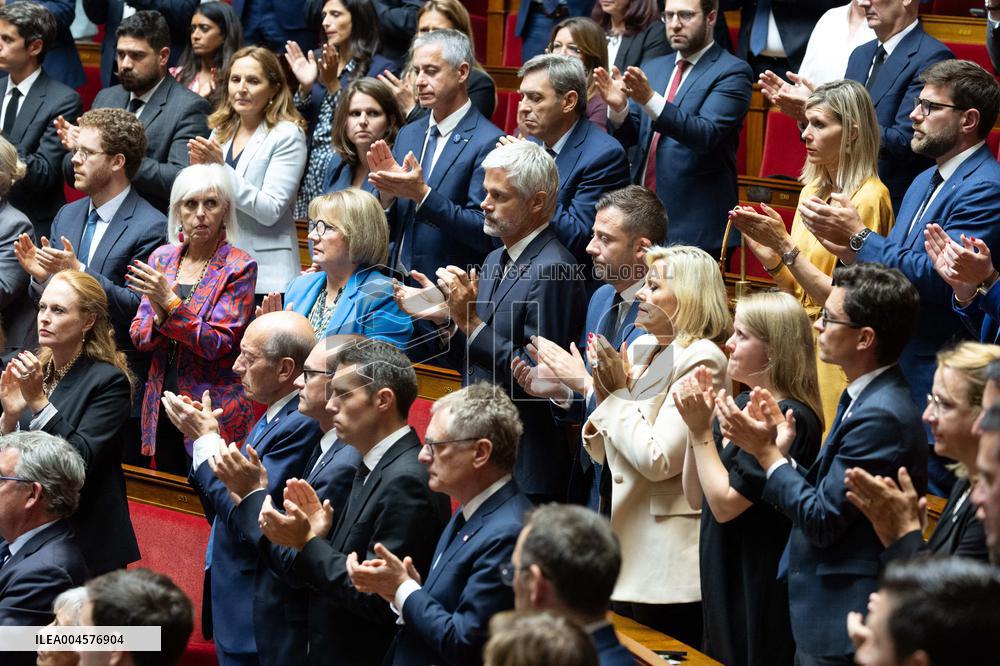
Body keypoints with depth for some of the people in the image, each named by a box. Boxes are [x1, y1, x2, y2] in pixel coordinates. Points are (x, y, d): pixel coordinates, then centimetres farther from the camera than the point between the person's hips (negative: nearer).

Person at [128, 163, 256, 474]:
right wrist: (159, 316, -16)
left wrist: (169, 302, -23)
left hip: (214, 411, -5)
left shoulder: (239, 267, -8)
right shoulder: (162, 258, 8)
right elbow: (138, 336, 6)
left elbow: (218, 344, -14)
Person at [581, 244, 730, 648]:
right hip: (626, 547, 8)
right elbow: (602, 453, 15)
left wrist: (619, 393, -10)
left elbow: (657, 460, -20)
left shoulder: (700, 360, -12)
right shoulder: (638, 349, 12)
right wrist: (604, 392, -2)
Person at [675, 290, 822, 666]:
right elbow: (696, 497, 9)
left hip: (759, 591, -9)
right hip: (722, 579, 9)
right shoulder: (739, 404, 7)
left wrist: (702, 431, -14)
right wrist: (696, 422, -2)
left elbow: (725, 504, -20)